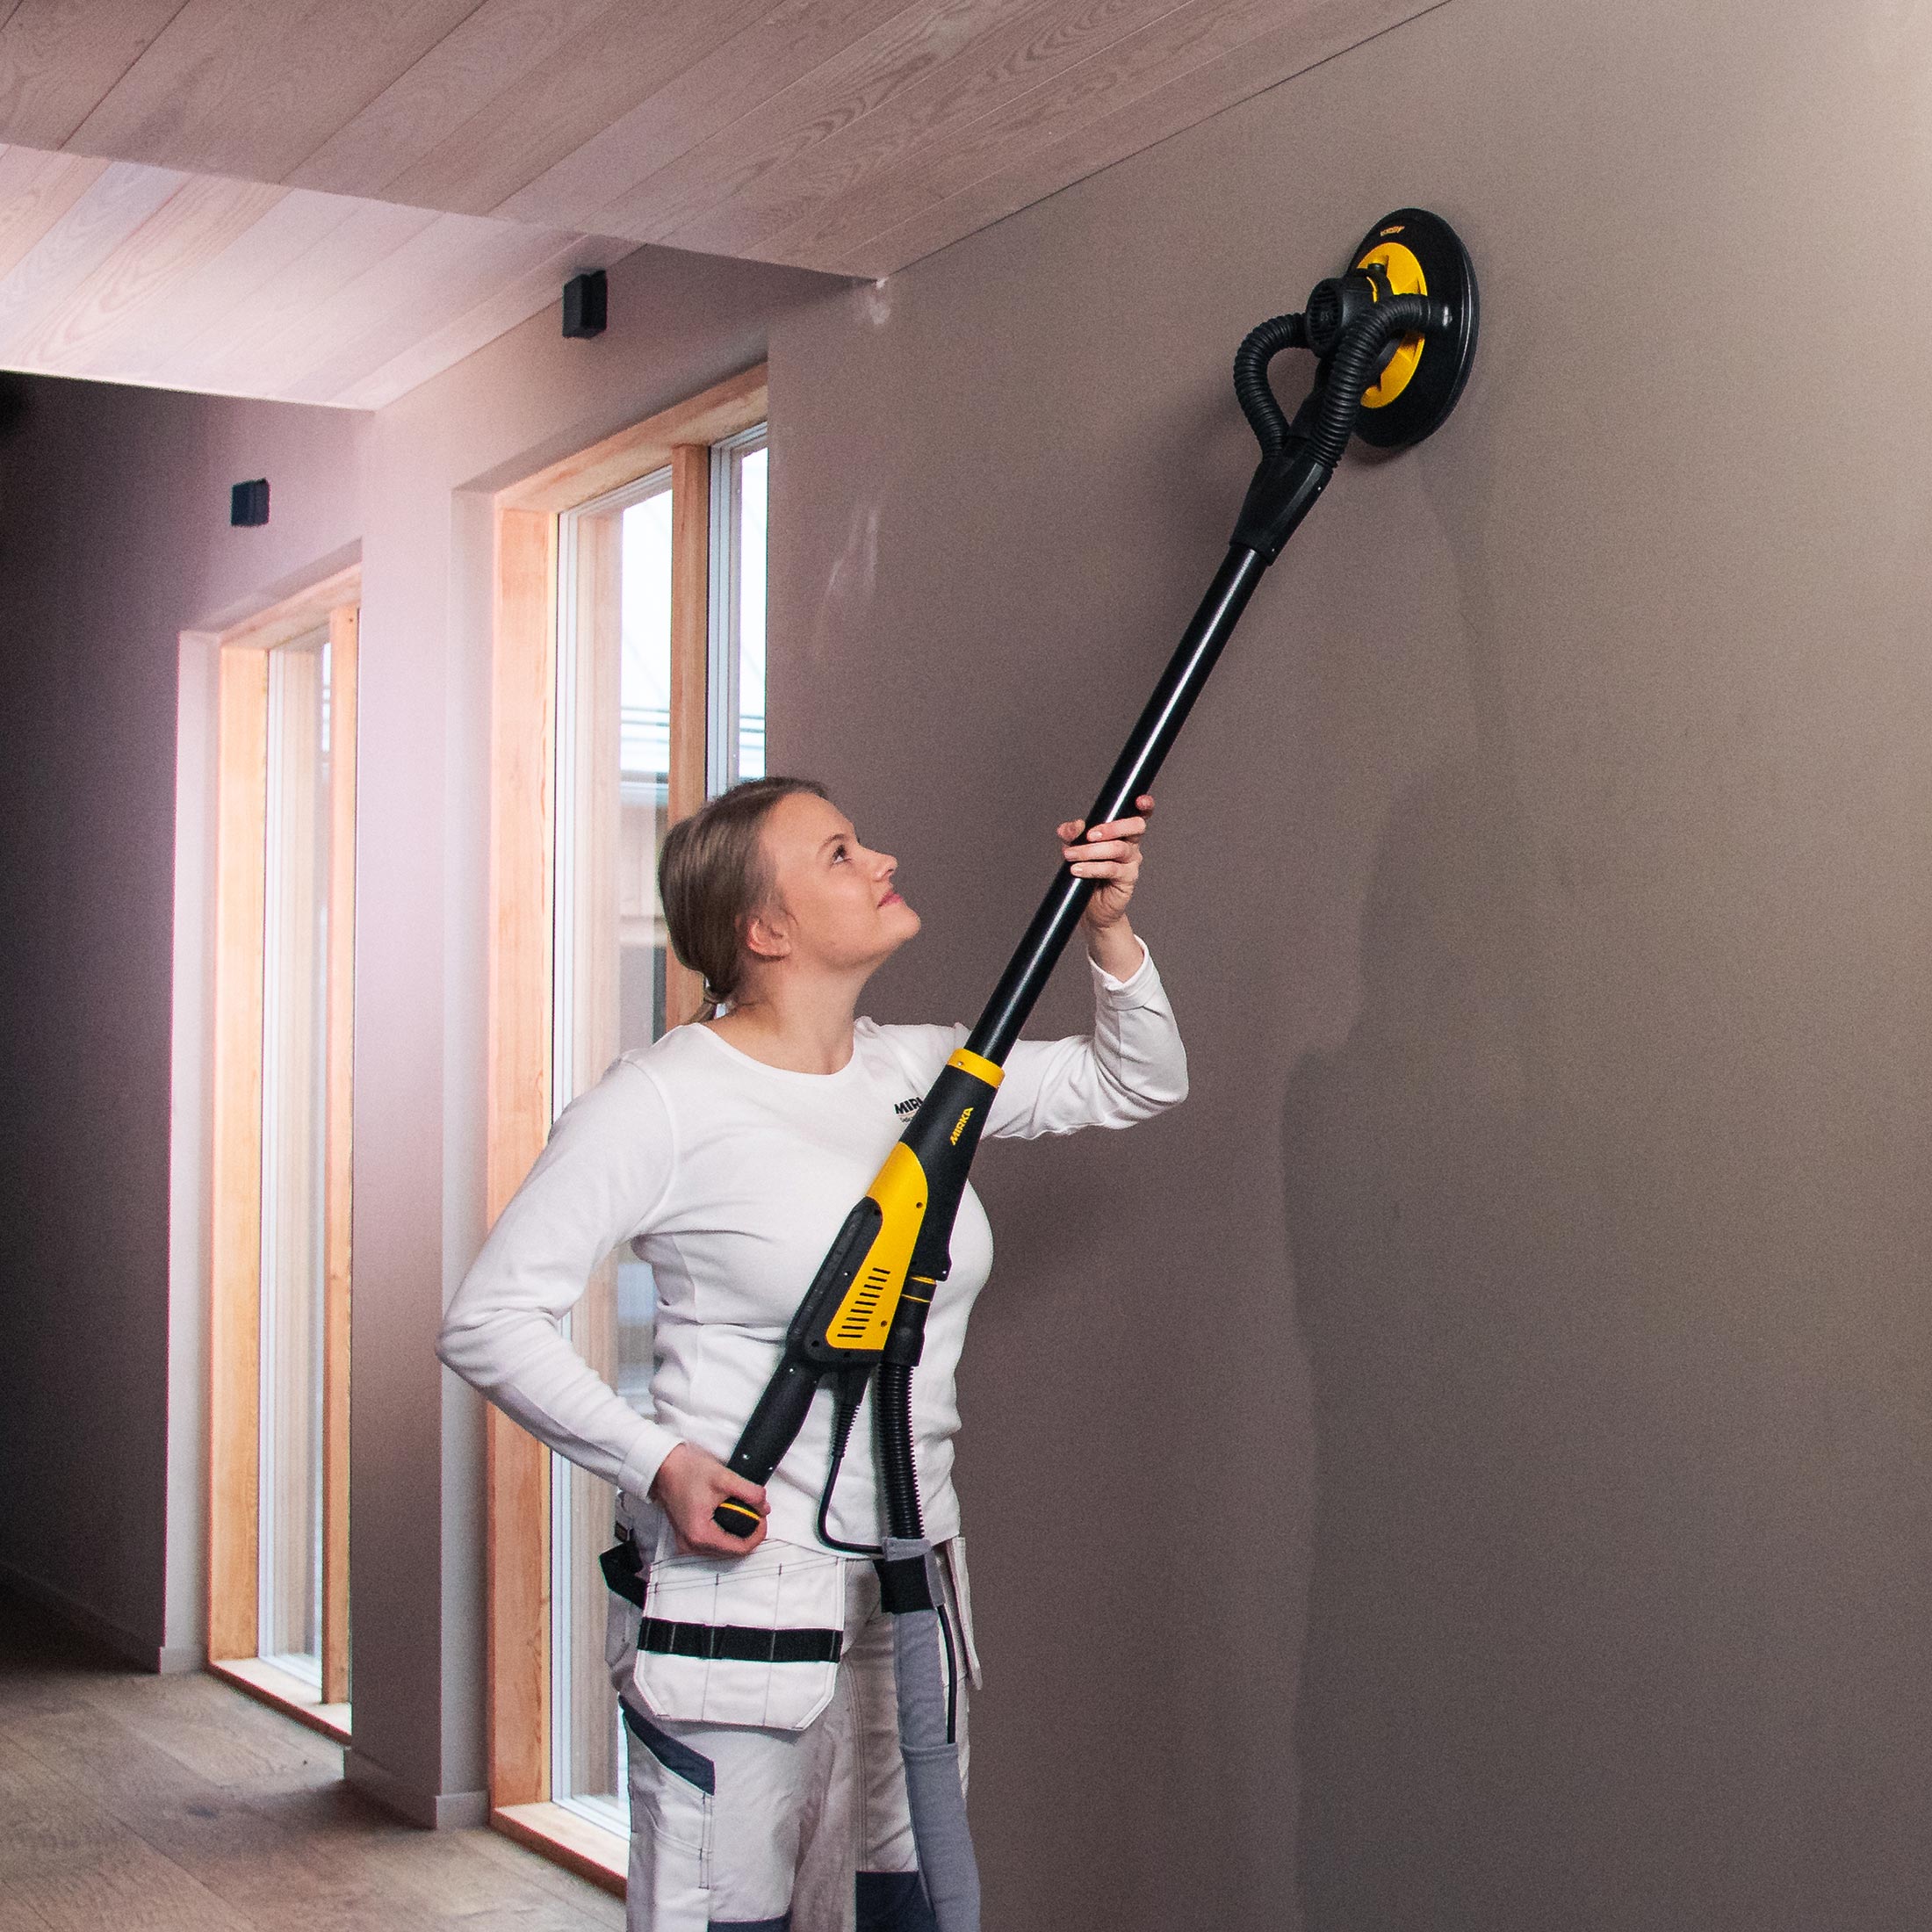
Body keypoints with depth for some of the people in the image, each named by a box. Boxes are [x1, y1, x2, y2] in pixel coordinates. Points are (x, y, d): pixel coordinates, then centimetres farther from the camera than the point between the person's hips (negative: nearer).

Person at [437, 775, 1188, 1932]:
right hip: (735, 1577, -6)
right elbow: (490, 1320, -11)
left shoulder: (915, 1072, 9)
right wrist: (656, 1461, -20)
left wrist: (1109, 931, 3)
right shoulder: (665, 1100, -10)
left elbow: (1136, 1086, 19)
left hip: (910, 1577, 6)